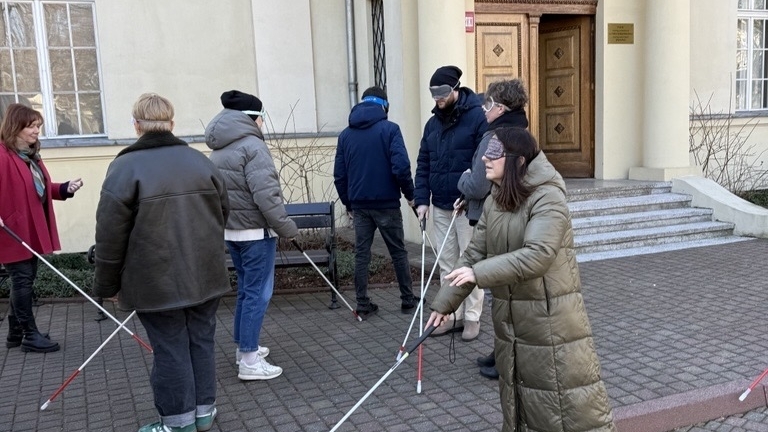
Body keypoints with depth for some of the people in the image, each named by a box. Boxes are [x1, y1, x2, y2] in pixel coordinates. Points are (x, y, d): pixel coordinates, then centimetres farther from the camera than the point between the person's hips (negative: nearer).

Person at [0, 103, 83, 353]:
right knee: (23, 281, -2)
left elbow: (41, 189, 17)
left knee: (24, 282, 15)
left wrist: (65, 188, 2)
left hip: (33, 231, 9)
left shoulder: (31, 155, 14)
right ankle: (30, 336, 7)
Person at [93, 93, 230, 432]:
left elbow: (111, 235, -10)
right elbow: (223, 215, 13)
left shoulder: (125, 167, -10)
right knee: (202, 342, 14)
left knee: (171, 351, 5)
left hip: (157, 282, -4)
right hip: (205, 275, 5)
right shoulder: (201, 161, 5)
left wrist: (109, 285, 2)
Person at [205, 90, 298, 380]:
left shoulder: (219, 149, 12)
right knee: (258, 293, -3)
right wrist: (287, 228, -16)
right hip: (255, 231, -9)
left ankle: (244, 347, 29)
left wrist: (227, 219, 18)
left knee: (246, 290, 19)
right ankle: (249, 361, 1)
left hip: (231, 230, 9)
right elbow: (266, 196, -22)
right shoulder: (251, 145, -16)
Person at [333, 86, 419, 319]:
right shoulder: (389, 129, -6)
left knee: (361, 255, 8)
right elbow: (401, 167, -15)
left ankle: (363, 305, 10)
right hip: (386, 203, -3)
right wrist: (410, 194, -2)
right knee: (398, 252, 10)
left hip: (359, 205, 3)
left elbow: (339, 175, 7)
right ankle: (408, 300, 19)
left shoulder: (346, 134, 7)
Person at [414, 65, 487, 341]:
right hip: (440, 207, 6)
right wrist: (422, 199, 2)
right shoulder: (433, 122, 11)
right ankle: (452, 315, 21)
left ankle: (472, 318, 13)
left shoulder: (477, 117, -9)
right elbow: (423, 164, 11)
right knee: (446, 264, 11)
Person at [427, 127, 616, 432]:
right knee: (516, 400, 22)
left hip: (551, 318, -7)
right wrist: (444, 302, 4)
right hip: (509, 318, 8)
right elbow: (474, 255, 7)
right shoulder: (493, 202, 5)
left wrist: (480, 273, -31)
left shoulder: (548, 198, -18)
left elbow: (537, 256, -30)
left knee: (571, 404, 2)